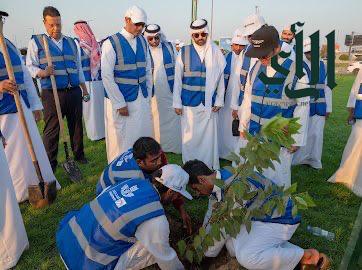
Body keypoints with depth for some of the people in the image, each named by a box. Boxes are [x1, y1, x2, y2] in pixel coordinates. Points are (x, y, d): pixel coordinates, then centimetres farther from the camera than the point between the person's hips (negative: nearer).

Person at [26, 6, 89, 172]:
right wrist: (42, 73, -21)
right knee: (51, 130, -2)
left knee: (76, 125, 13)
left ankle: (79, 155, 30)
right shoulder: (36, 42, 3)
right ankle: (50, 165, 11)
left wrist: (84, 89, 18)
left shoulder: (71, 42, 15)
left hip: (74, 92, 4)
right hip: (52, 93, -4)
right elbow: (30, 67, 0)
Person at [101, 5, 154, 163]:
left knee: (144, 136, 11)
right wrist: (120, 104, -13)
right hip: (120, 100, -5)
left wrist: (148, 96, 10)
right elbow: (107, 76, -13)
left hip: (142, 99, 5)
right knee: (121, 139, 3)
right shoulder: (111, 43, -10)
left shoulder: (143, 42, 8)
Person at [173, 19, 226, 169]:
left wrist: (219, 101, 0)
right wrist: (177, 103, -2)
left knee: (209, 136, 4)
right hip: (189, 102, 0)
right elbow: (177, 79, 1)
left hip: (209, 103, 0)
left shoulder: (216, 53, 2)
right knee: (189, 136, 7)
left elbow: (220, 78, 4)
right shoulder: (184, 52, 1)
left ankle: (208, 167, 20)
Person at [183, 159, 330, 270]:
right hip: (260, 216, 9)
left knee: (246, 257, -24)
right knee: (233, 248, -2)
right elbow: (211, 215, 14)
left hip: (280, 219, -9)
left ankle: (307, 256, -10)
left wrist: (207, 252, -5)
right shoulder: (218, 182, -2)